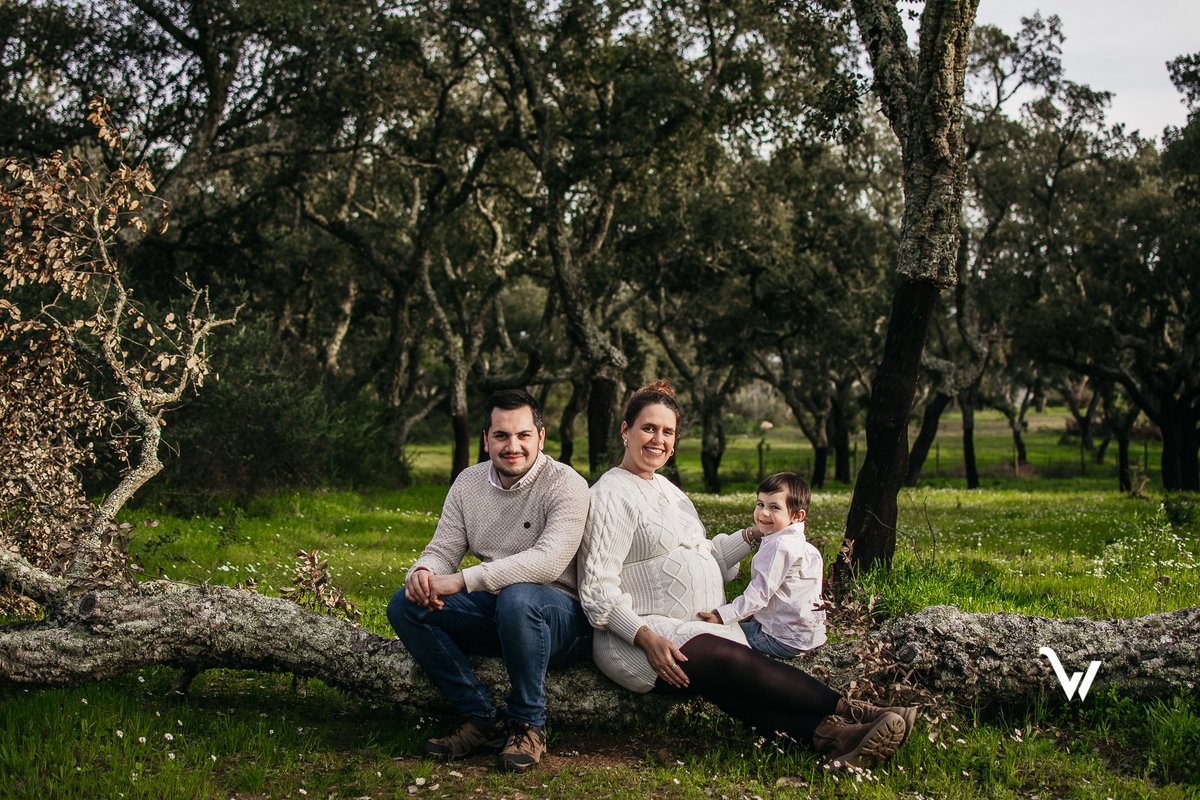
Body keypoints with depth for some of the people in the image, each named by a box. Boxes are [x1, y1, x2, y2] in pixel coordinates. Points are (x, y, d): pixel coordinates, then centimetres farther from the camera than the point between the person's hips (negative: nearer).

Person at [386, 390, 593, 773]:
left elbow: (548, 562, -29)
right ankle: (481, 718, -10)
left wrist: (462, 581, -33)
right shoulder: (469, 483, 6)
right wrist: (423, 573, -21)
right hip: (492, 613, 6)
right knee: (405, 605, -12)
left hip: (561, 617, -6)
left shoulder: (566, 484, -14)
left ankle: (527, 725, -17)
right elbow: (443, 550, 6)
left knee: (517, 598, -39)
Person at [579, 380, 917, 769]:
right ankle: (847, 711, -31)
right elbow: (598, 590, -13)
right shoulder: (611, 494, -6)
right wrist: (647, 638, -24)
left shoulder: (665, 488, 21)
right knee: (735, 662, -28)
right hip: (636, 638, -6)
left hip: (702, 627, 7)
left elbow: (704, 557, 28)